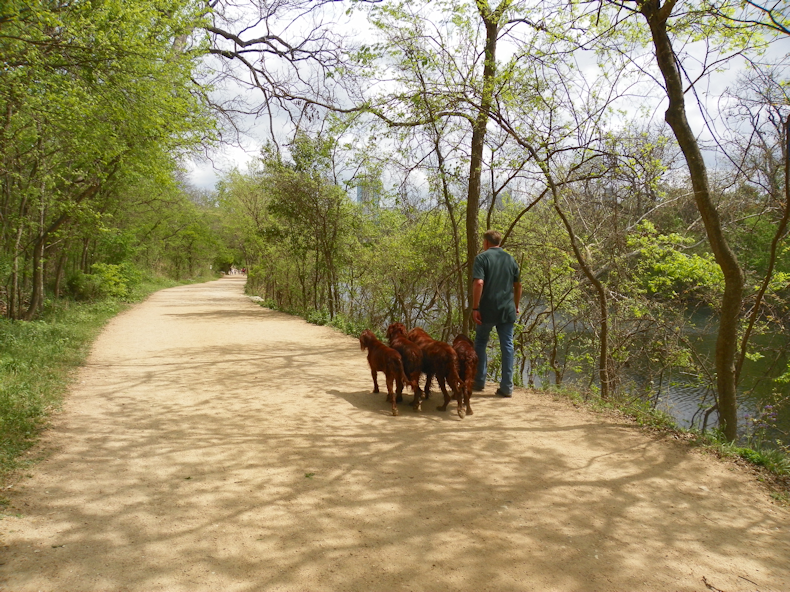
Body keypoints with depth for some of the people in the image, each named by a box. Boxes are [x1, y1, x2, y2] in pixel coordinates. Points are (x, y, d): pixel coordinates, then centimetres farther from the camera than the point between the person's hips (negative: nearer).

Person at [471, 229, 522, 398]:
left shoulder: (482, 258, -5)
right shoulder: (510, 259, 11)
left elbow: (478, 283, -18)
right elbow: (518, 285, 15)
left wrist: (475, 308, -15)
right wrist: (516, 306, 26)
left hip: (488, 310, -3)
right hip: (507, 310, 4)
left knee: (480, 343, 14)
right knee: (507, 346, 5)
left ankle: (479, 382, 20)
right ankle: (507, 387, 6)